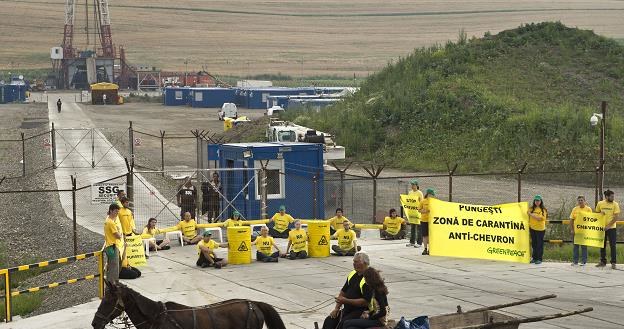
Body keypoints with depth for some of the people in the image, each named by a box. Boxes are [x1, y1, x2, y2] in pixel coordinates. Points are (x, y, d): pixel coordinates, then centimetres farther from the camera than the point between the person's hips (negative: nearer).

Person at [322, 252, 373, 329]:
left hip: (361, 311, -8)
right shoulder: (353, 274, 12)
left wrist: (346, 301, -23)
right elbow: (343, 291, 20)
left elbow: (366, 302, -22)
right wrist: (337, 308, 8)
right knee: (329, 321, -10)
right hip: (347, 309, 8)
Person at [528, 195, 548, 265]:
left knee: (539, 244, -1)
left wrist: (530, 214, -13)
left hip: (540, 229, -4)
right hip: (532, 228, 4)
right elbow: (529, 217, 19)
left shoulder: (543, 210, -4)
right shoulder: (531, 208, 9)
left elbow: (539, 218, -16)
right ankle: (534, 258, 15)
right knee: (534, 244, 8)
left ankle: (539, 259, 3)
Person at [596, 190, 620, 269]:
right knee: (602, 245, 9)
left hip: (611, 228, -3)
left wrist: (608, 226, -17)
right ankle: (603, 262, 19)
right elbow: (596, 214, 14)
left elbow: (616, 217, -10)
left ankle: (613, 263, 0)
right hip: (602, 227, 3)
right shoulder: (600, 204, 2)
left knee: (612, 245, -4)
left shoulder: (615, 204, -6)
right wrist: (600, 213, -10)